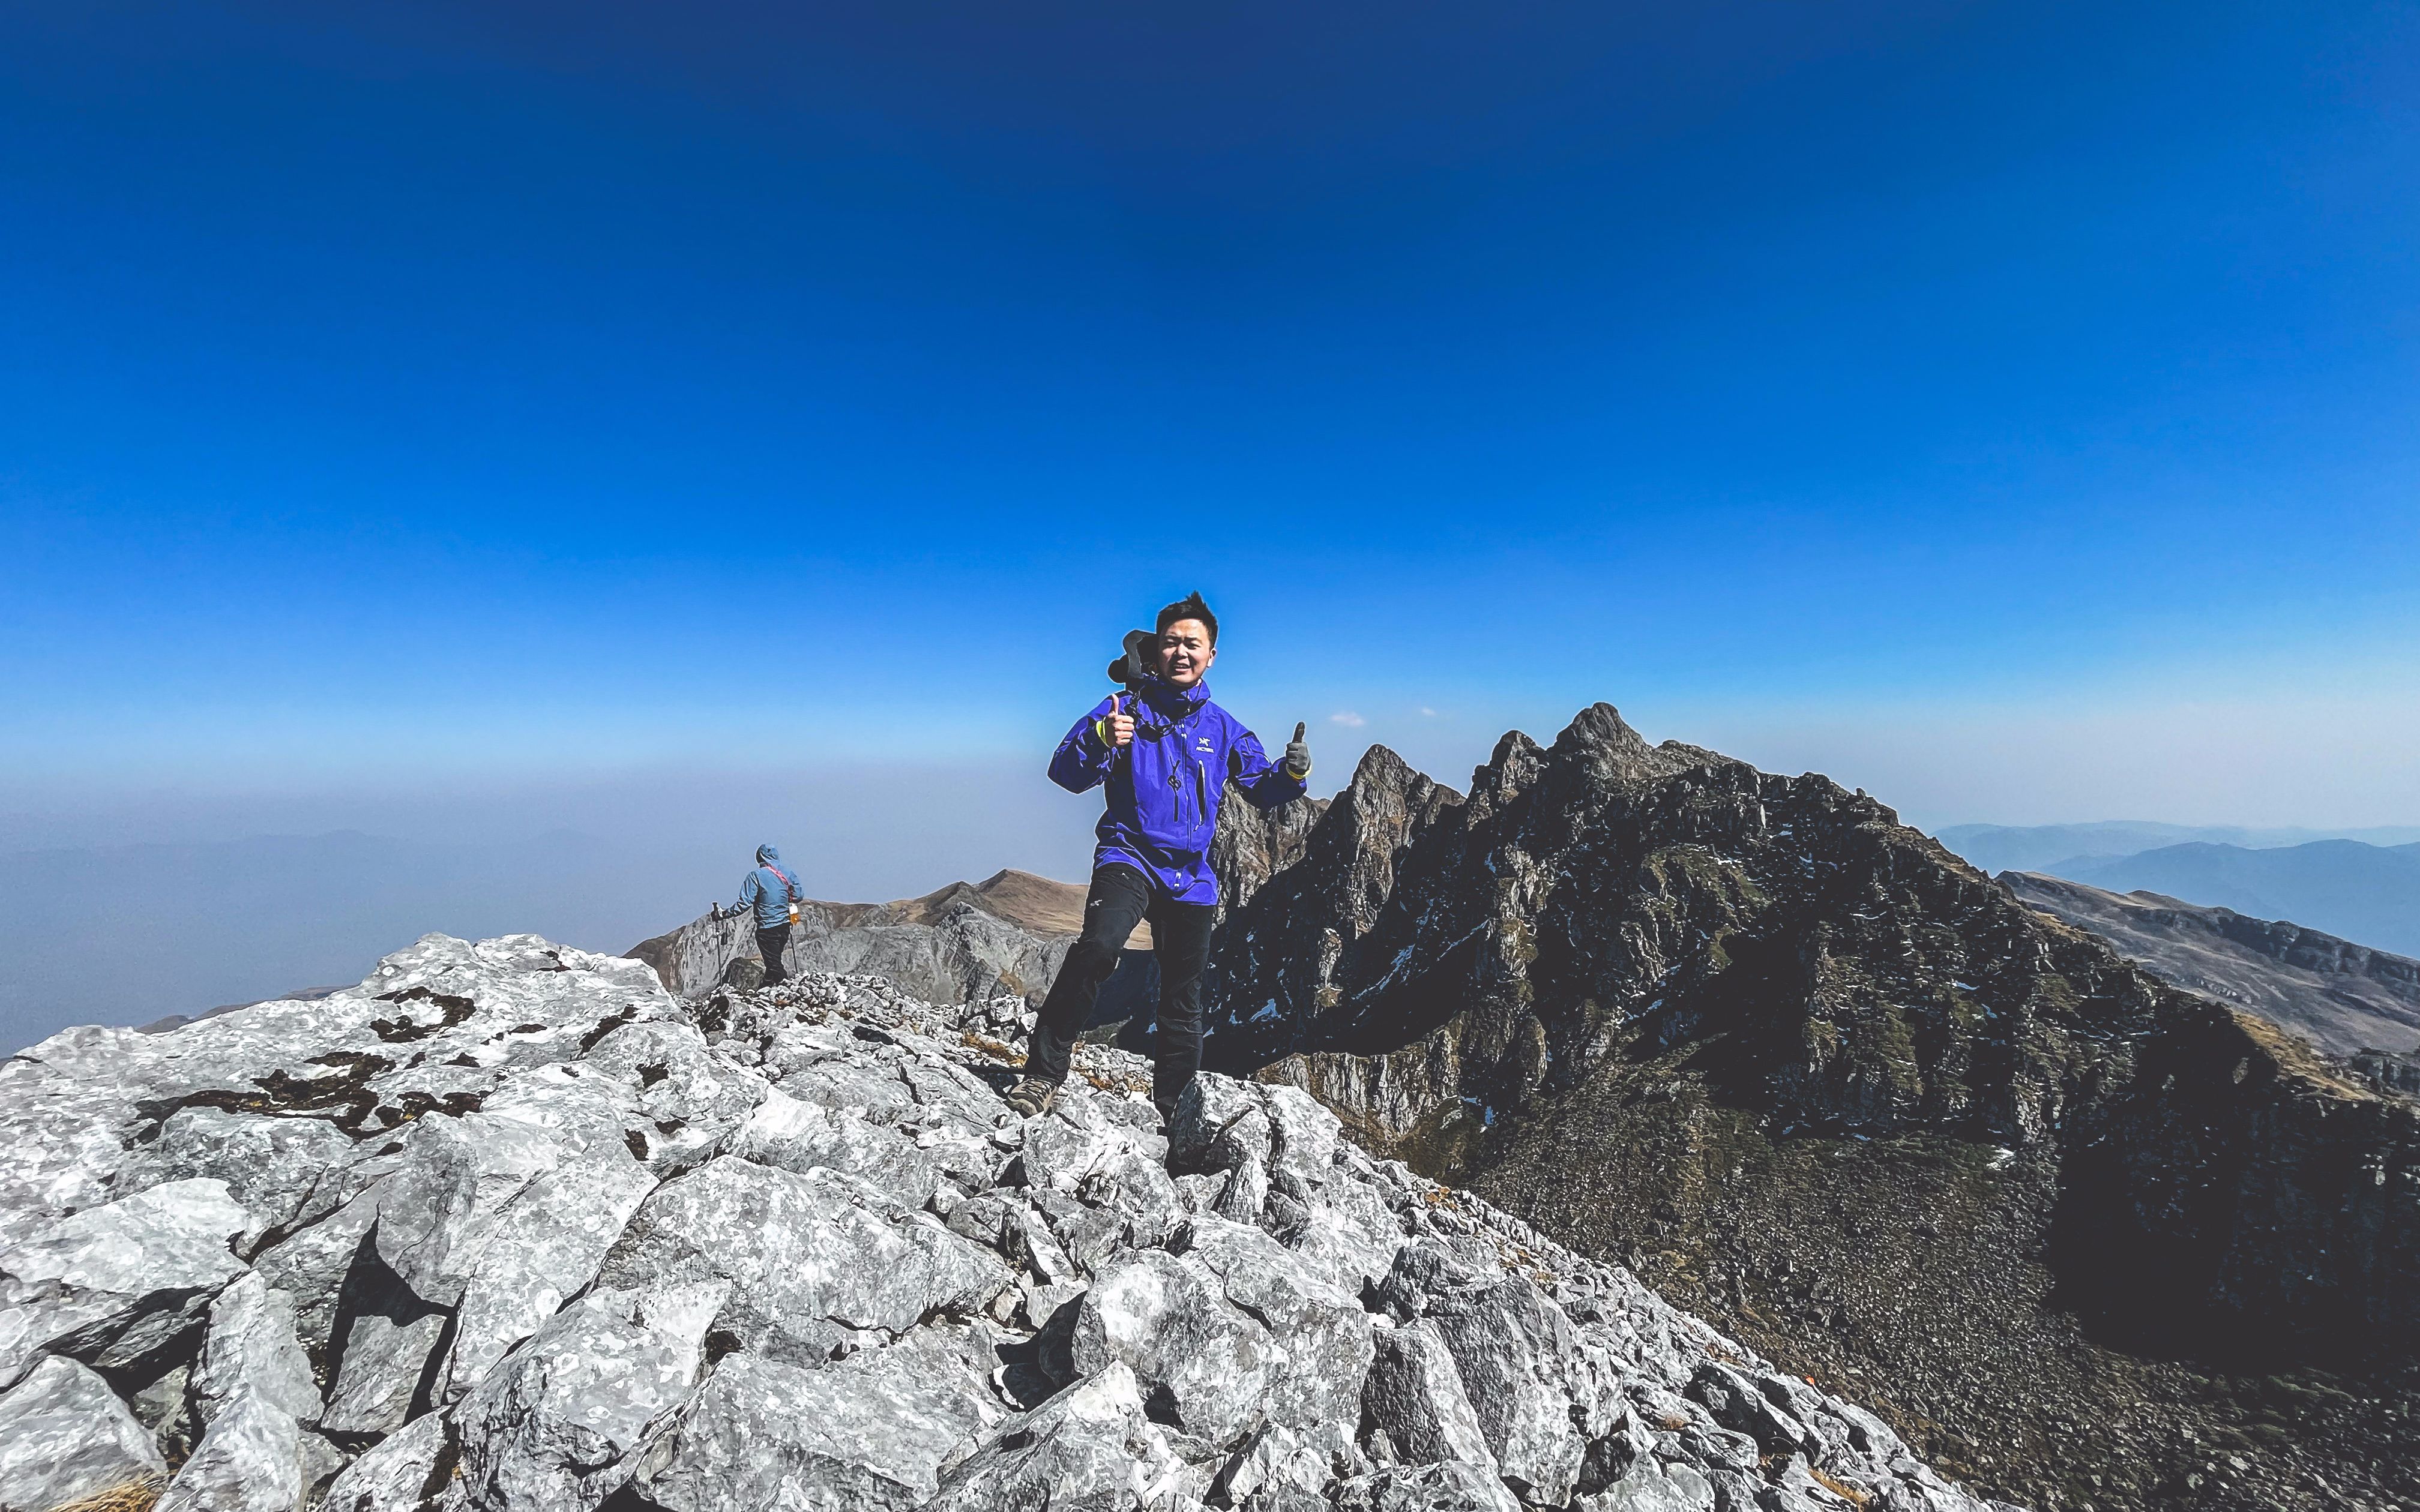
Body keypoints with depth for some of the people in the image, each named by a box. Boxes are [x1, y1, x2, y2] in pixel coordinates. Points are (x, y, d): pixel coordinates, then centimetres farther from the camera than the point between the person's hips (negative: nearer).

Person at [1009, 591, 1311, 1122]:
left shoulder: (1223, 728, 8)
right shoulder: (1126, 708, -2)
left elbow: (1262, 789, 10)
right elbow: (1066, 773, -10)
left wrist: (1293, 771, -12)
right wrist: (1102, 741, -31)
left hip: (1191, 876, 4)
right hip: (1130, 855, -3)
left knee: (1183, 1003, 12)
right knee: (1099, 944, -33)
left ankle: (1174, 1110, 32)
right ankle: (1043, 1073, -18)